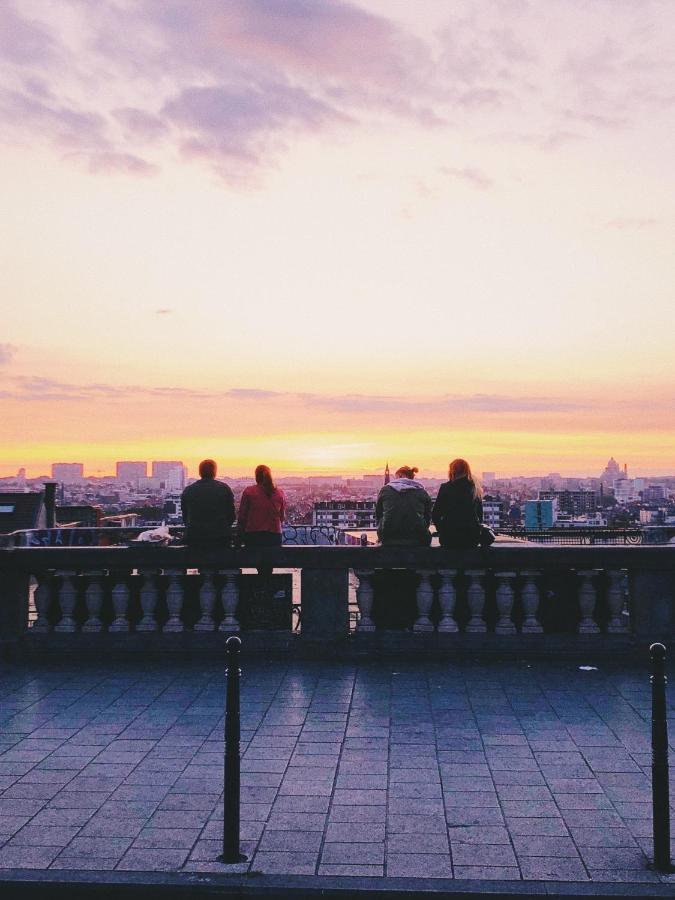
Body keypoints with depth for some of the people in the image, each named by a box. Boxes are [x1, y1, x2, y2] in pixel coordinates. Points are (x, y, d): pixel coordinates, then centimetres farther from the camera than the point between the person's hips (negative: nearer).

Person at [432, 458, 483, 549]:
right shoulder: (475, 489, 5)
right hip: (472, 537, 4)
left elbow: (436, 514, -5)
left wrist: (441, 530, 9)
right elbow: (480, 515, 11)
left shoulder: (446, 488, -6)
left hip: (450, 537, -3)